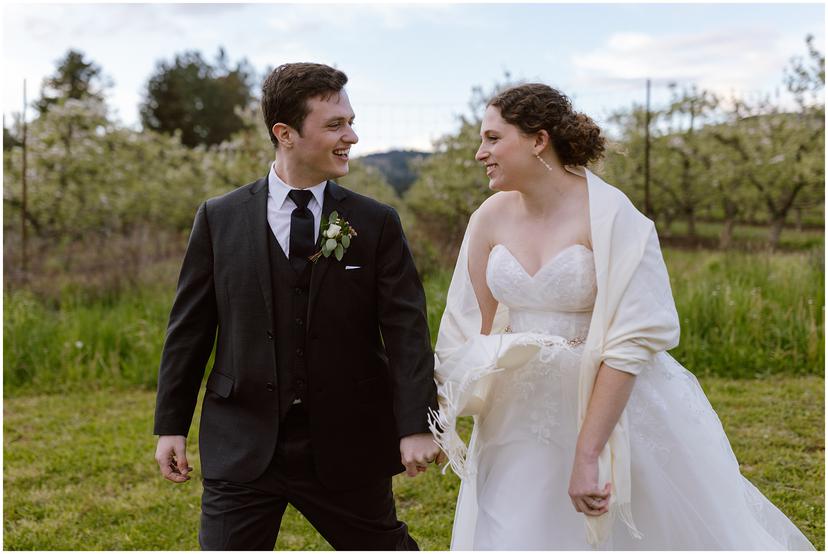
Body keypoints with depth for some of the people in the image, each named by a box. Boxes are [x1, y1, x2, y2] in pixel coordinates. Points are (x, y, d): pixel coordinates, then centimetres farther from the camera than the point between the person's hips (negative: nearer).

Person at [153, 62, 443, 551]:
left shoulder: (377, 224, -2)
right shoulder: (220, 218, 0)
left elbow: (406, 328, -8)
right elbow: (189, 328, 4)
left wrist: (416, 426, -17)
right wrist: (171, 425, 4)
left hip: (347, 447, 0)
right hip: (243, 449, 0)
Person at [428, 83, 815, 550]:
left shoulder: (611, 215, -17)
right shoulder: (490, 219, -1)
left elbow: (630, 342, -21)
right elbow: (477, 328, 6)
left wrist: (587, 453, -23)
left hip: (616, 407, -4)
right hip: (523, 419, 5)